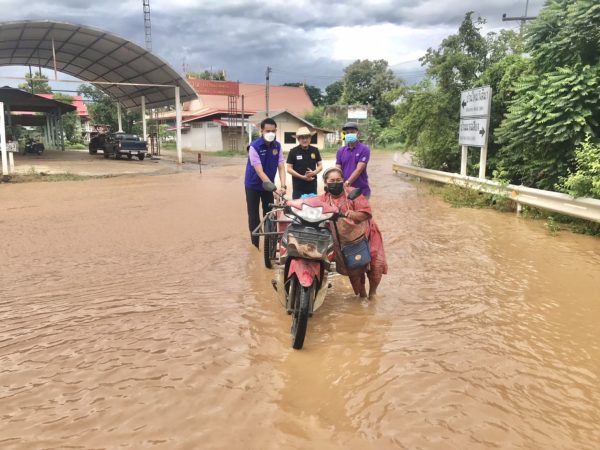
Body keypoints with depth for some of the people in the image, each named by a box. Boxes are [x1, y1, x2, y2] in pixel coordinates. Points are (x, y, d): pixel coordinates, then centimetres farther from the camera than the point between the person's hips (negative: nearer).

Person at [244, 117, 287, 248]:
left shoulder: (277, 146, -8)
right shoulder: (254, 146, -23)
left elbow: (281, 167, -11)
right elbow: (259, 171, -27)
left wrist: (283, 186, -27)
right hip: (253, 185, -4)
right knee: (254, 214, 1)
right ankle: (255, 242, 12)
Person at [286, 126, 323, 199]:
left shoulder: (315, 150, 5)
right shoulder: (293, 151, -3)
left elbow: (320, 166, 9)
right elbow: (289, 169, -4)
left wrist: (314, 172, -13)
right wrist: (302, 177, -13)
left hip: (312, 186, 3)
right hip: (298, 187, -3)